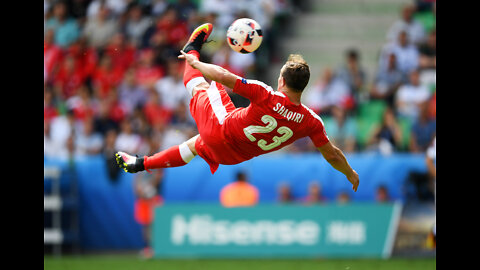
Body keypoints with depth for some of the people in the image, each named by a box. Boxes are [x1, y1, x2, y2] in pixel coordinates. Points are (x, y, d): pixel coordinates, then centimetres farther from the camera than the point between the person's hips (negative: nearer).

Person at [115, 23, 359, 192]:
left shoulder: (267, 96, -32)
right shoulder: (310, 121, -22)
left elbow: (224, 77, -26)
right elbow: (332, 154, -12)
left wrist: (195, 62, -9)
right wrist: (350, 173, 7)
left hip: (220, 130, -5)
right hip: (233, 156, 5)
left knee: (200, 85, 19)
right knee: (194, 145, 35)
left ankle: (192, 50, 48)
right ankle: (142, 164, 46)